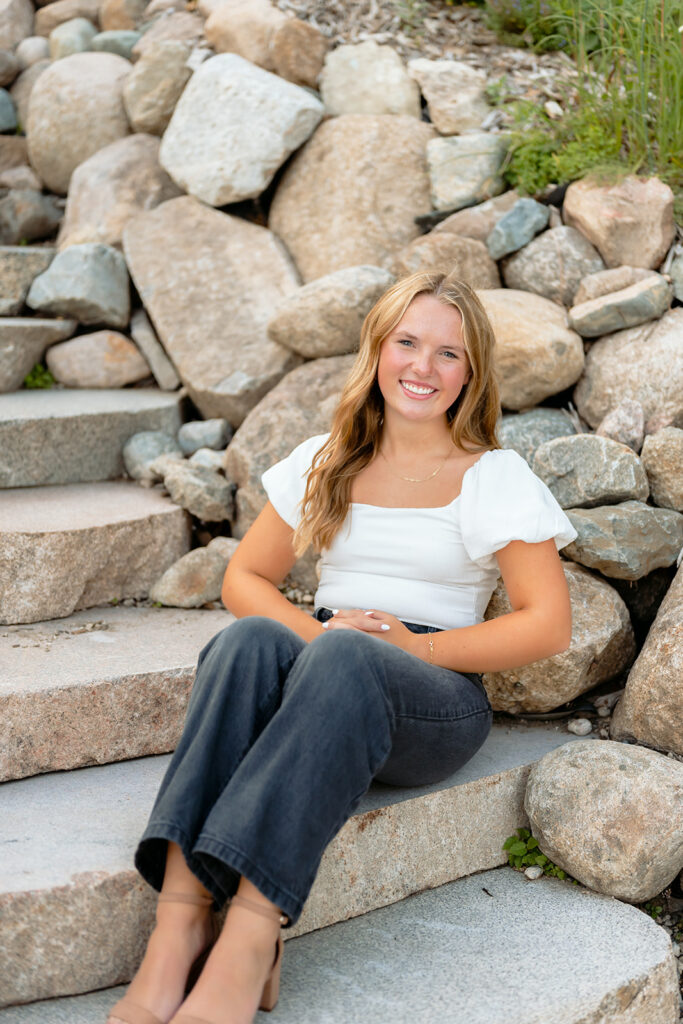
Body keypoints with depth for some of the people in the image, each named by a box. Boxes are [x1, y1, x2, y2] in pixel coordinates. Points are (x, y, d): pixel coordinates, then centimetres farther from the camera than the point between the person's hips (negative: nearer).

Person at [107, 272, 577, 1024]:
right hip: (323, 674, 3)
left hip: (437, 696, -3)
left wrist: (420, 646, -11)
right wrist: (315, 631, -7)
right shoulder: (327, 462, 14)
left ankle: (250, 936, -45)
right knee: (249, 639, -33)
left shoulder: (494, 479, 4)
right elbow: (245, 578, 13)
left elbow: (548, 625, -2)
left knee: (343, 658, -38)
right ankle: (179, 922, -43)